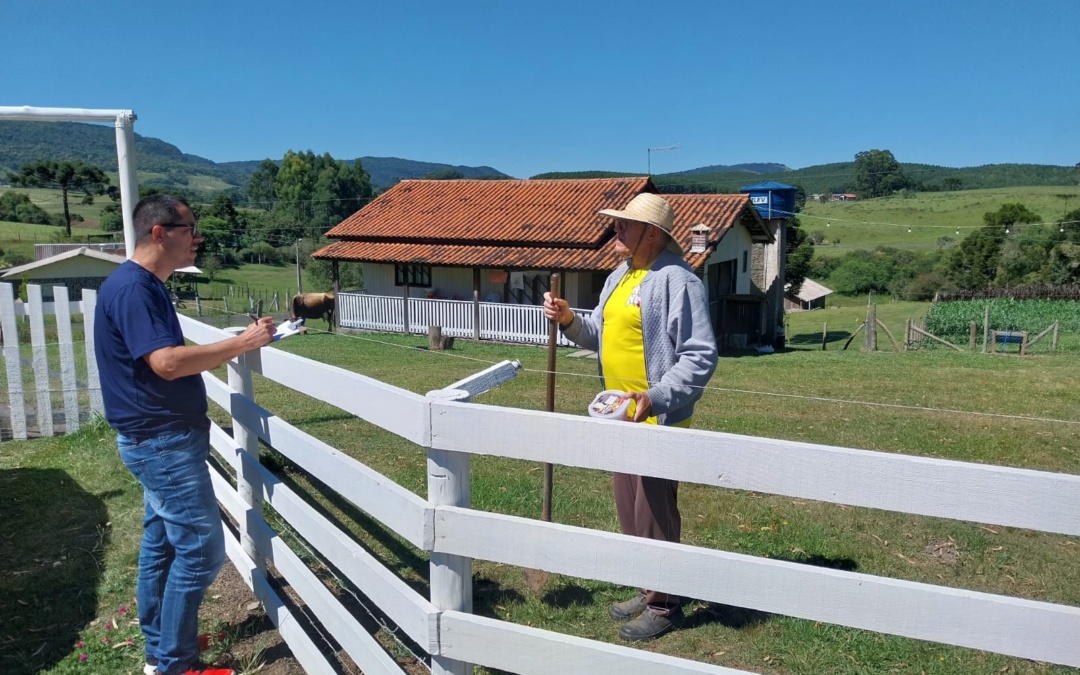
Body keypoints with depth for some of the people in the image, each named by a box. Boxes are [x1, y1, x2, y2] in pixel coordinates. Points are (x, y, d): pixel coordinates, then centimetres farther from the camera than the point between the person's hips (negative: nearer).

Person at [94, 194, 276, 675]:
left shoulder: (146, 286, 12)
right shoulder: (131, 288, -19)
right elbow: (166, 363, -29)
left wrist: (234, 347, 11)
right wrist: (241, 343, -24)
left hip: (161, 439, 10)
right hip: (162, 441, -10)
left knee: (162, 541, 17)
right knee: (201, 548, -4)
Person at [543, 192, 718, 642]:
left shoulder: (677, 281, -17)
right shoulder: (619, 277, 12)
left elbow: (700, 356, -21)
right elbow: (600, 337, 20)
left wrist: (656, 398, -30)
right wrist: (569, 321, 1)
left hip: (657, 419, -9)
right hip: (620, 415, 9)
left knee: (655, 511, 2)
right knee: (628, 508, 18)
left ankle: (663, 604, 20)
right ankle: (647, 590, 35)